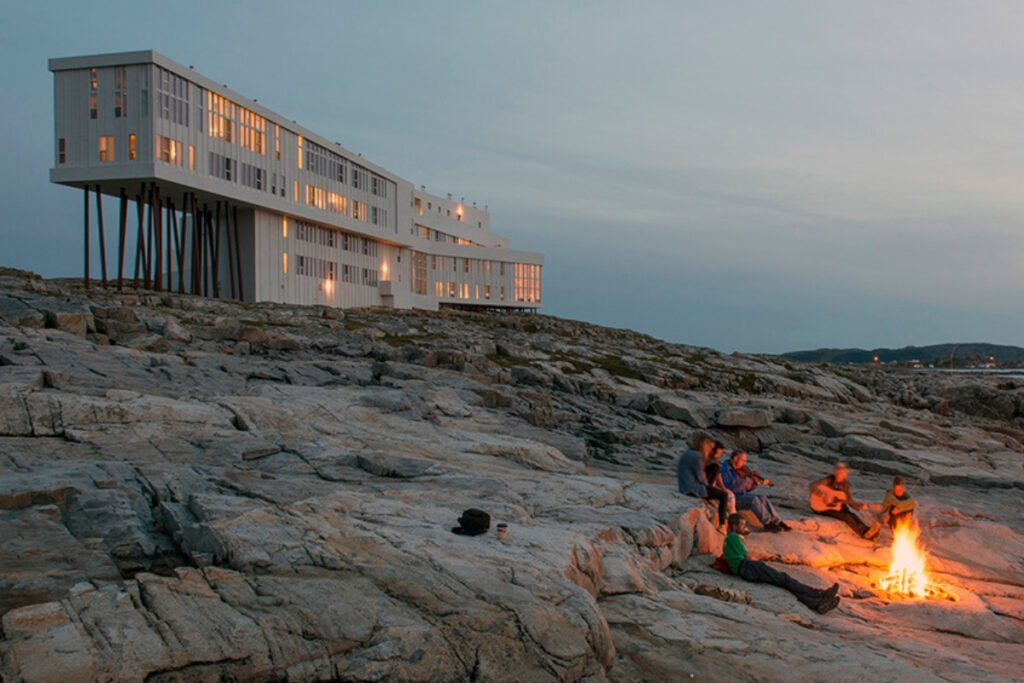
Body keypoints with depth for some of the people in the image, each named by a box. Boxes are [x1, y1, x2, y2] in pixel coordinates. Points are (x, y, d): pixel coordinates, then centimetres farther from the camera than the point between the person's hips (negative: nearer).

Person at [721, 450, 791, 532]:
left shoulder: (742, 471, 9)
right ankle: (767, 524, -25)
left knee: (762, 498, -12)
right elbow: (727, 489, -25)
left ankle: (778, 522, -14)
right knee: (753, 499, -28)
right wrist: (744, 483, -28)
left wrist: (757, 483, -5)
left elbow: (747, 489, 12)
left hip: (742, 495, 7)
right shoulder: (726, 469, -13)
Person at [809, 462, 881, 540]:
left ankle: (869, 534, -48)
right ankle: (866, 533, -48)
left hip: (838, 507, 5)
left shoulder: (845, 485, 9)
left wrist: (862, 506, -10)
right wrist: (824, 496, -28)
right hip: (823, 508, -5)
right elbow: (812, 486, -20)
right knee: (847, 516, -30)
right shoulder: (829, 480, -7)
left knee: (853, 515, -26)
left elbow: (851, 502, 7)